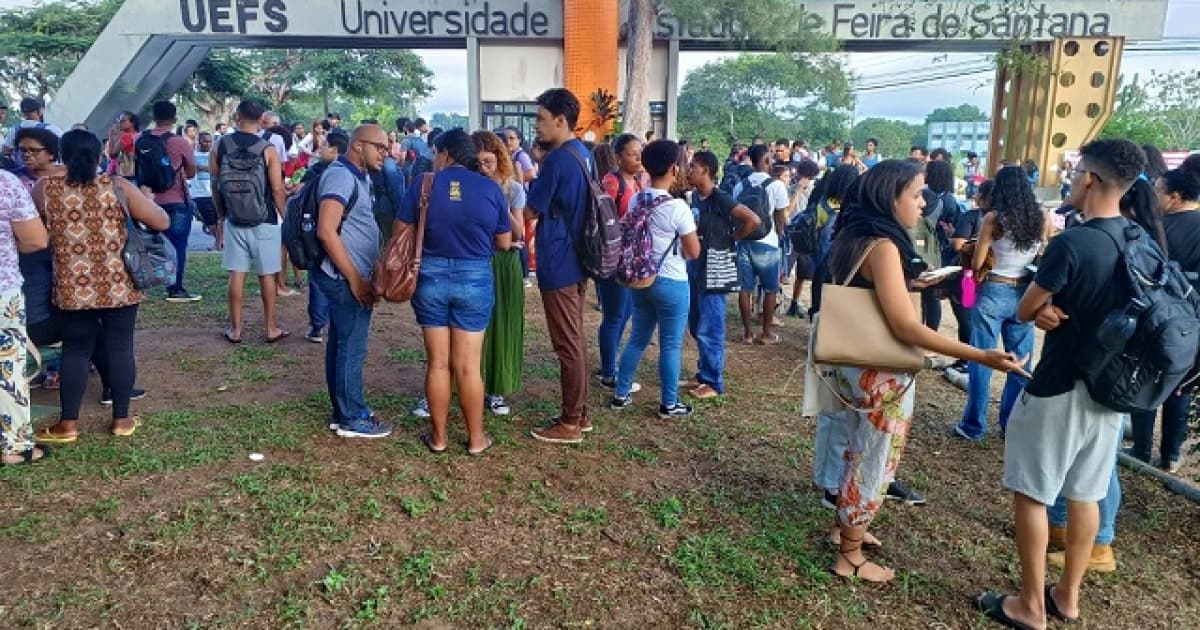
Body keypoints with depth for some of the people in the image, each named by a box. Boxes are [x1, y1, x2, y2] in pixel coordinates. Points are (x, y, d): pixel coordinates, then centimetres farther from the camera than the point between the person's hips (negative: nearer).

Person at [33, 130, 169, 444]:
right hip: (119, 285, -1)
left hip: (73, 287, 1)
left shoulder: (45, 189, -2)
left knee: (75, 350, 10)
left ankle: (68, 424, 16)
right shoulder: (118, 187, -5)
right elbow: (162, 222, -4)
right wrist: (144, 201, 12)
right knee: (120, 347, 8)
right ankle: (121, 419, 15)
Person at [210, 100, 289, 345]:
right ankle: (272, 328, 13)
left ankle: (235, 329, 14)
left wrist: (221, 216, 16)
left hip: (233, 221, 3)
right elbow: (277, 190, -10)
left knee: (236, 274, 8)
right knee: (266, 275, 6)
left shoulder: (220, 145, 0)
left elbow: (215, 185, 6)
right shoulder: (268, 150, -10)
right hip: (264, 222, -3)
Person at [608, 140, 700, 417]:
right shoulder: (677, 207, -18)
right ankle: (669, 404, 15)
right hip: (671, 283, -6)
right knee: (670, 346, 5)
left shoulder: (635, 202, 1)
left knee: (637, 339, 17)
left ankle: (621, 395, 24)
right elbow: (694, 252, -12)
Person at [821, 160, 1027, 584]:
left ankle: (847, 528, 42)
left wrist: (906, 282, 27)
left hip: (859, 364, 9)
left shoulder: (855, 237, 4)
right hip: (881, 374, -9)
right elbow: (906, 327, -29)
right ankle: (850, 558, 21)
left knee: (860, 455, 24)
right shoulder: (883, 246, -24)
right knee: (874, 463, 7)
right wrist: (982, 357, -31)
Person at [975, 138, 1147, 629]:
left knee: (1031, 494, 6)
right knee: (1084, 495, 17)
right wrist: (1063, 310, -5)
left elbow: (1024, 312, -13)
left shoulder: (1071, 243, -22)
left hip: (1058, 390, -7)